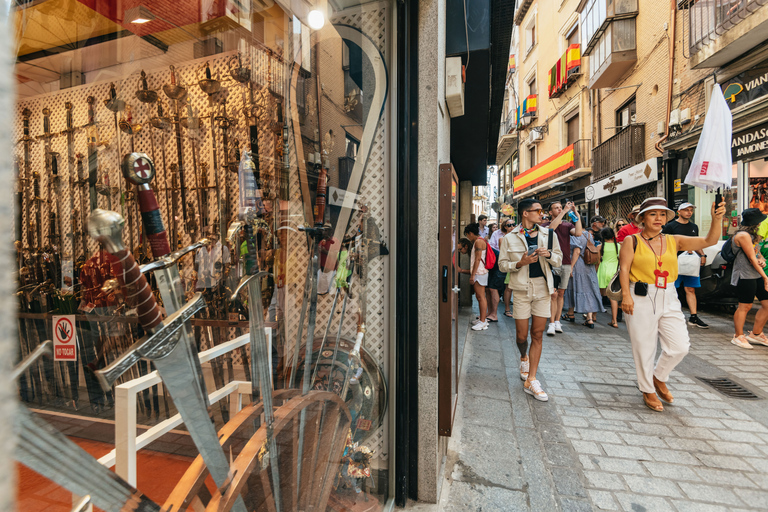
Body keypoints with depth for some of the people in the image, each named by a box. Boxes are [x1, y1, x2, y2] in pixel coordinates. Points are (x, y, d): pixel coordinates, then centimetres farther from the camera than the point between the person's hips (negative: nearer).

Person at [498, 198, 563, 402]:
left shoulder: (548, 235, 7)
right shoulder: (510, 238, -1)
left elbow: (559, 259, 13)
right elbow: (502, 264, 1)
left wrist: (549, 254, -8)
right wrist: (520, 263, -16)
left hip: (543, 287, 2)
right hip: (522, 288, -2)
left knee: (537, 335, 2)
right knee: (522, 335, 4)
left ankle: (531, 381, 11)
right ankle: (524, 358, 40)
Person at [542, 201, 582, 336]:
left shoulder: (568, 225, 10)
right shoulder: (546, 225, 1)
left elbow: (578, 233, -9)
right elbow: (551, 227, -23)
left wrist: (576, 214, -10)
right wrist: (564, 211, -21)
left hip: (566, 264, 4)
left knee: (561, 294, 9)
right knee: (553, 294, -8)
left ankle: (557, 321, 17)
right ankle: (551, 324, -3)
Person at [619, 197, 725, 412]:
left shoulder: (673, 241, 9)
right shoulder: (632, 241, -2)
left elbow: (709, 241, 4)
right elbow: (624, 268, -9)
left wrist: (717, 219, -12)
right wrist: (626, 295, -17)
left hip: (669, 299, 4)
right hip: (641, 299, -4)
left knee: (680, 347, 3)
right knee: (644, 348, 5)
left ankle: (659, 378, 31)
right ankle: (647, 390, 24)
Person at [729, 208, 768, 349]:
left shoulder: (751, 235, 17)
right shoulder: (743, 235, -14)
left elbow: (757, 253, 22)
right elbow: (752, 259, -15)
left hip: (756, 275, 10)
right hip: (745, 276, -10)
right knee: (745, 306, -5)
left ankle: (756, 334, 22)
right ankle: (738, 336, 6)